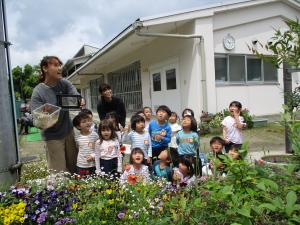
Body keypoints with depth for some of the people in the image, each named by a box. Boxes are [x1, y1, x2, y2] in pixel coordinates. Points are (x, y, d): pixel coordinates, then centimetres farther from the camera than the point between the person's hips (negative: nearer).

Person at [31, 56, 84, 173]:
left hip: (69, 131, 5)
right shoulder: (38, 92, -16)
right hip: (53, 136, -4)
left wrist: (80, 100, -40)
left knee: (74, 167, 18)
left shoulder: (64, 83, -4)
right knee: (58, 172, 1)